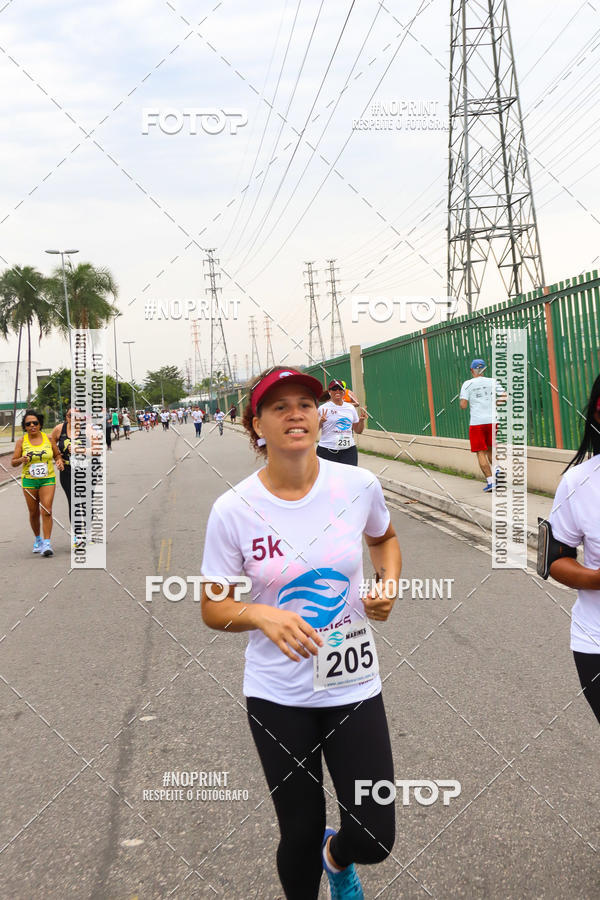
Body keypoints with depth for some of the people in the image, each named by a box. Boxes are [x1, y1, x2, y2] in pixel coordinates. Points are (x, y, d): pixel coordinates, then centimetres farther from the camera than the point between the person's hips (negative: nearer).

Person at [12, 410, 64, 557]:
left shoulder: (49, 438, 1)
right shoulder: (21, 441, 0)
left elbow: (57, 455, 13)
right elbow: (13, 462, 2)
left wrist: (59, 462, -9)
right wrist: (21, 460, -20)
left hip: (48, 480, -1)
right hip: (29, 481, 1)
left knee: (46, 511, -13)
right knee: (33, 513, 9)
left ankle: (47, 544, -13)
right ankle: (37, 539, 32)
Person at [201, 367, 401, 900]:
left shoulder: (359, 486, -8)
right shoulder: (233, 510, -13)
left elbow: (384, 538, 15)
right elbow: (213, 607, -4)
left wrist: (390, 581, -5)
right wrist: (262, 615, -24)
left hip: (354, 687, 2)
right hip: (278, 696, -1)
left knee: (375, 839, 4)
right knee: (300, 836, 10)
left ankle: (336, 855, 42)